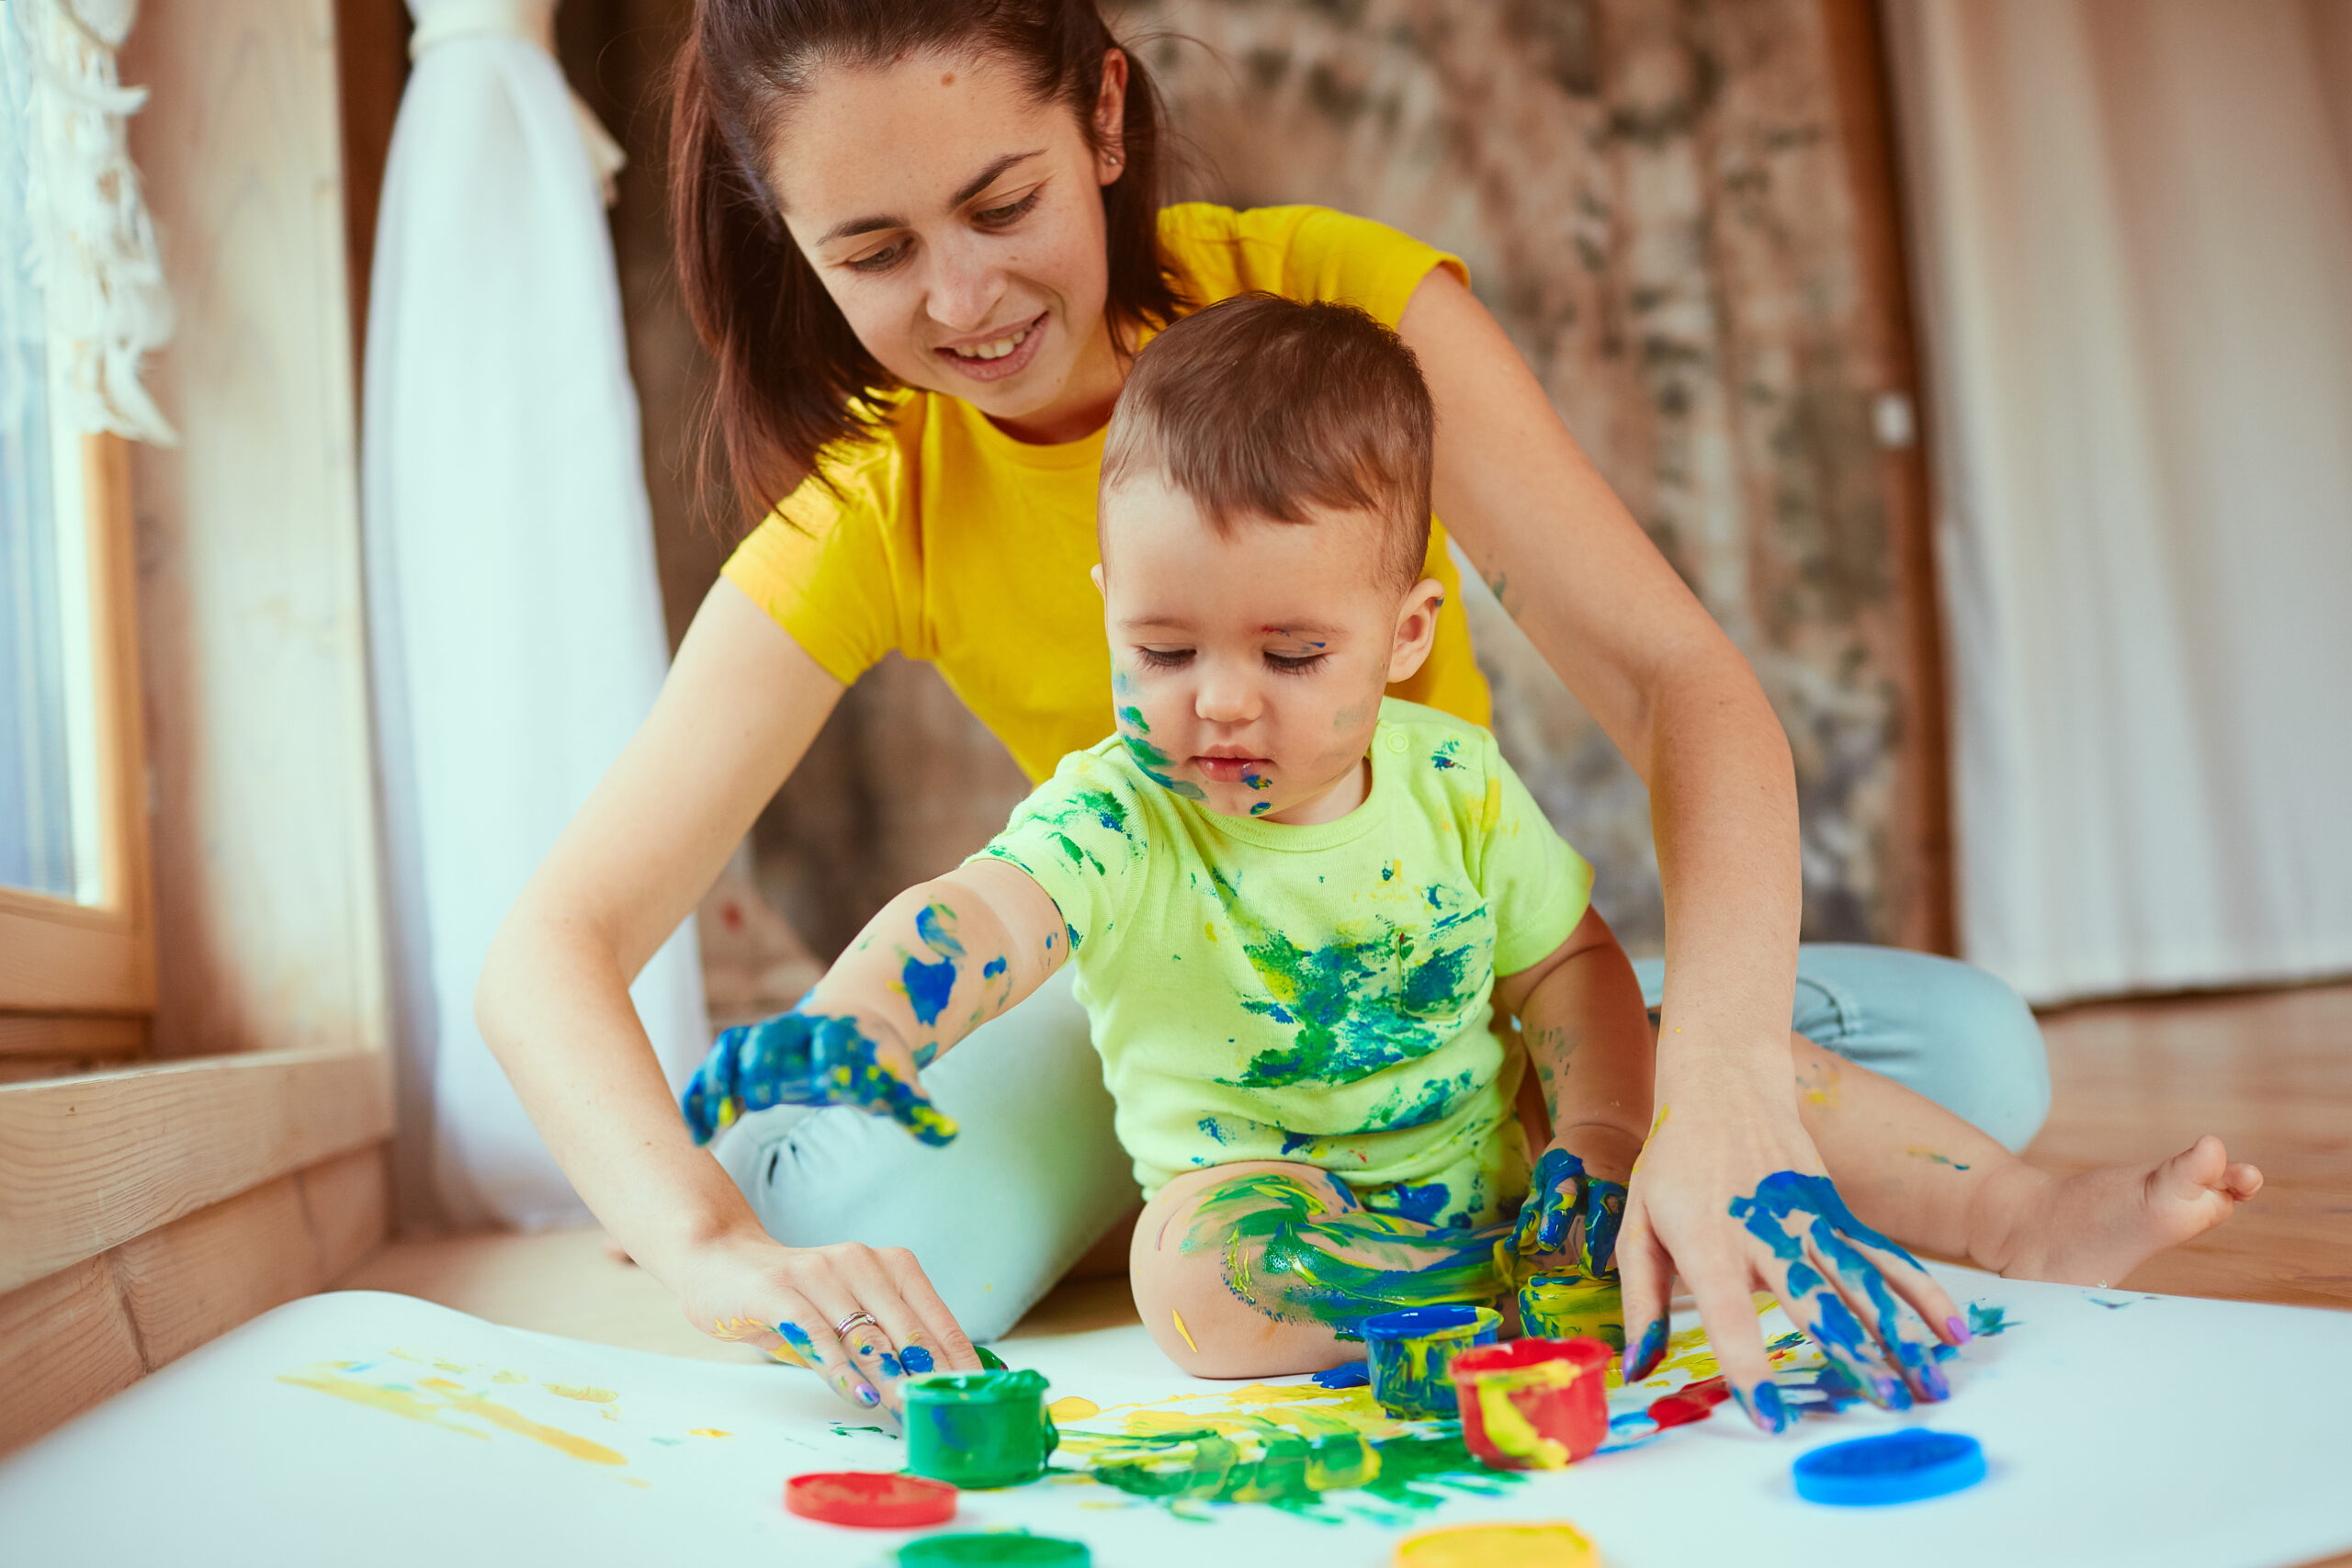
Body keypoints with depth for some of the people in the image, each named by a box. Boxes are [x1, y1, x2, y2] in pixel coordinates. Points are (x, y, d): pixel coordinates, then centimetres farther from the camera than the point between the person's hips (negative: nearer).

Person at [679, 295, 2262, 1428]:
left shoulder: (1458, 782, -6)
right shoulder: (1112, 818, -17)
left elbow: (1573, 971, 1)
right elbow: (975, 922, -36)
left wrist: (1602, 1143, -14)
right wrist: (840, 1031, -56)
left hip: (1503, 1163, 3)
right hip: (1292, 1213, -3)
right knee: (1197, 1257, -35)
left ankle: (2038, 1220, -4)